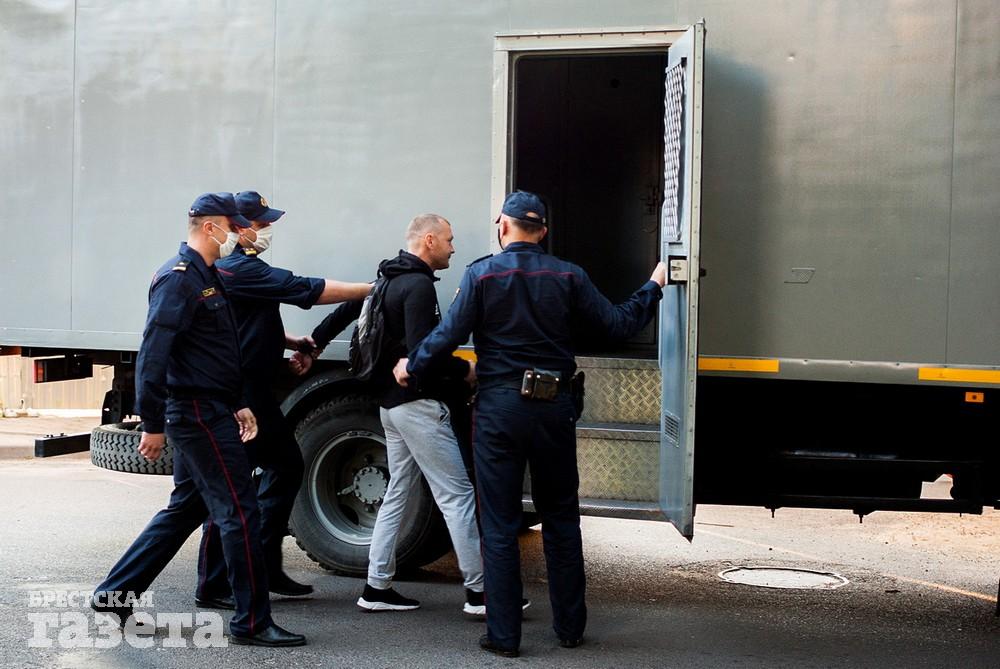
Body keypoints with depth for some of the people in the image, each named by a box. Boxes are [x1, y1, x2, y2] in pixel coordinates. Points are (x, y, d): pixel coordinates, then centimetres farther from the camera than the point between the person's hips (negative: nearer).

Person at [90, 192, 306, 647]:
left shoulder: (207, 276, 17)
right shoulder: (179, 277, -15)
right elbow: (153, 355, -21)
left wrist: (238, 404, 17)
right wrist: (152, 424, -22)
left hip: (209, 412, 11)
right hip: (197, 414, -11)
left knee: (186, 508, 17)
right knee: (240, 512, -7)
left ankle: (114, 593, 24)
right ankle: (251, 623, 0)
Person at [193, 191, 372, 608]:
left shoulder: (244, 268, 17)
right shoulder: (238, 269, -17)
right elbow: (308, 291, -20)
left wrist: (292, 342, 9)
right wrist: (370, 290, -15)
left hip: (256, 392, 11)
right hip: (237, 396, -11)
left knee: (285, 465, 15)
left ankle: (265, 568, 22)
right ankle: (212, 587, 2)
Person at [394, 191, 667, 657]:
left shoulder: (481, 274, -4)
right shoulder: (568, 277, 2)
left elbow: (449, 334, -7)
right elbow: (619, 325, 3)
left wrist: (411, 368, 10)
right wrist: (653, 287, 20)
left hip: (499, 409, -2)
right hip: (554, 409, 2)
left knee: (499, 526, 4)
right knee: (561, 519, 15)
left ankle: (503, 635, 6)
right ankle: (570, 626, 21)